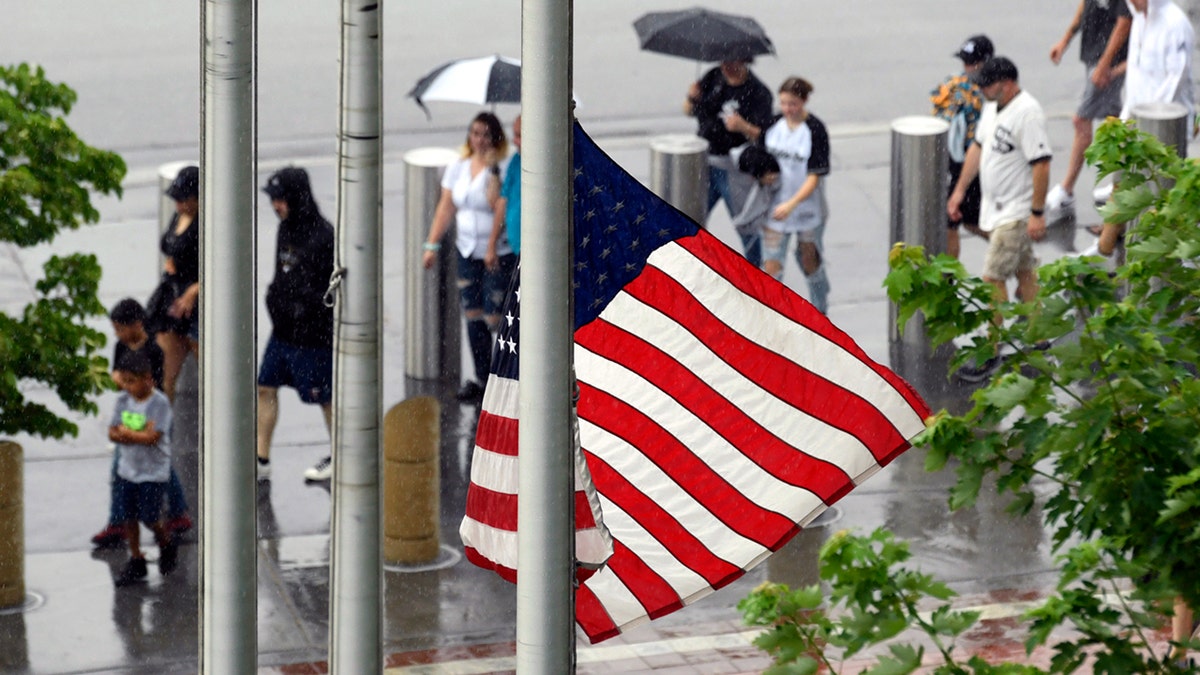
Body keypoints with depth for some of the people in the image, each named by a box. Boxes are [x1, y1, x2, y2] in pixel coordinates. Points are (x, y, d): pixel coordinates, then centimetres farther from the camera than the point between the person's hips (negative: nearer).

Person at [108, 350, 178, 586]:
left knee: (149, 518, -2)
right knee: (128, 517, 7)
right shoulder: (123, 400, 0)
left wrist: (125, 432, -14)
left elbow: (152, 436, -24)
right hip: (127, 469, 5)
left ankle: (167, 544, 28)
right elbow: (113, 433, -3)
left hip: (153, 472, -5)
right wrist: (138, 435, -20)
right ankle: (136, 561, 20)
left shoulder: (159, 403, -17)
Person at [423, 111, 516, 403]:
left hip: (500, 254, -5)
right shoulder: (458, 168, 8)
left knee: (495, 319, -7)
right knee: (473, 317, 8)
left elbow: (498, 206, -21)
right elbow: (446, 207, 10)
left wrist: (492, 171, -27)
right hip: (468, 252, 5)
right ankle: (481, 379, 18)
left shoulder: (503, 168, -10)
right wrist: (432, 244, 6)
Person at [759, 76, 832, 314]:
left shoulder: (815, 131, -16)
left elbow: (815, 176, -19)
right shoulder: (773, 125, -3)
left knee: (810, 263, 15)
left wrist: (791, 204, -28)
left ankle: (820, 312, 38)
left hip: (808, 209, -3)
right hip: (775, 209, 3)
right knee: (771, 264, -5)